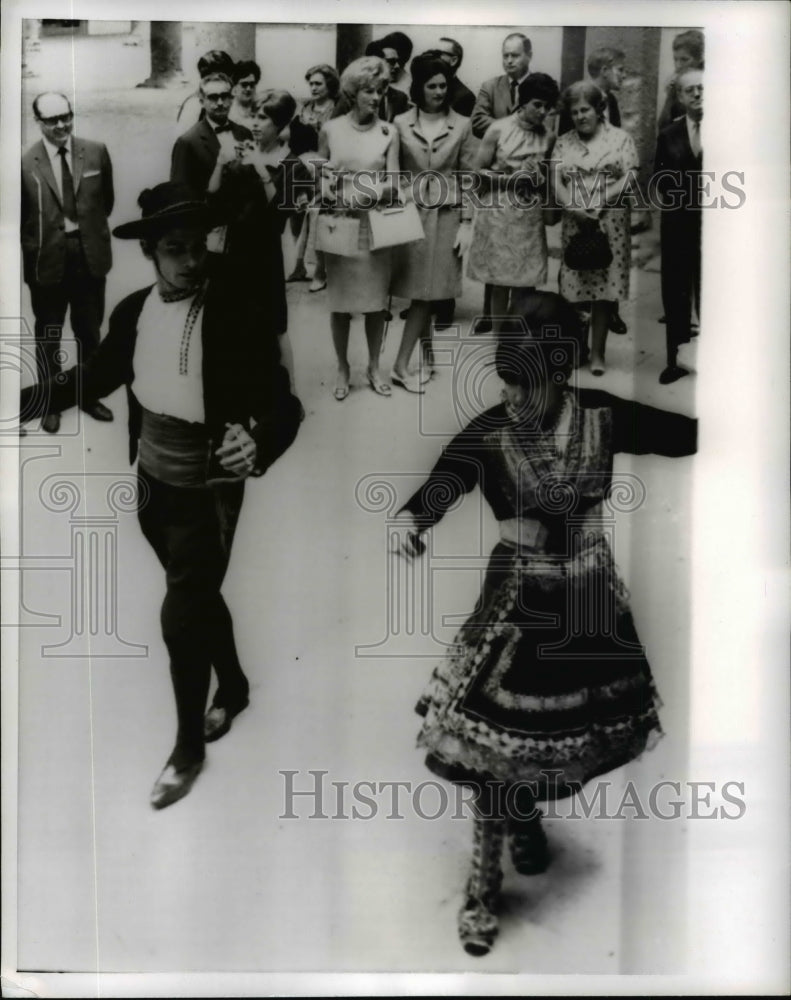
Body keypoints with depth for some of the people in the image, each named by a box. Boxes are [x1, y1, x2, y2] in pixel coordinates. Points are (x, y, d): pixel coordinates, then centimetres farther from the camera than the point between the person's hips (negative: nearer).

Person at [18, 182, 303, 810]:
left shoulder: (234, 315, -19)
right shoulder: (133, 311, -5)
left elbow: (284, 405, -21)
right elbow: (98, 375, 13)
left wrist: (257, 446, -41)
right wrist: (28, 399, 7)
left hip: (206, 493, -5)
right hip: (152, 486, 5)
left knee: (181, 619, 0)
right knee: (199, 600, 21)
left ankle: (188, 749, 24)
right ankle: (234, 688, 47)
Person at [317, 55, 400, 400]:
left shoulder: (389, 132, 2)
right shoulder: (330, 129, 3)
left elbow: (393, 184, -4)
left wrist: (373, 193, -24)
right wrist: (331, 194, -11)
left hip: (375, 225, 0)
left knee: (376, 300, 5)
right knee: (340, 300, 3)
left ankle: (374, 367, 21)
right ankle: (342, 368, 18)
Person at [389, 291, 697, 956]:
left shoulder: (601, 416, -9)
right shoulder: (487, 435, -18)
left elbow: (682, 434, -6)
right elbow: (445, 480, -37)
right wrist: (411, 516, -57)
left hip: (591, 594, 3)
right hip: (519, 600, -3)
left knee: (576, 723, 17)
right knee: (499, 737, -3)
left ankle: (523, 810, 47)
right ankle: (484, 887, 15)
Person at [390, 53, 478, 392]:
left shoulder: (462, 126, 3)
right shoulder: (401, 124, 3)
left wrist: (466, 224, -2)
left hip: (446, 216, 0)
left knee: (425, 292, -2)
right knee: (418, 292, 0)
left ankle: (401, 365, 3)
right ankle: (426, 358, 14)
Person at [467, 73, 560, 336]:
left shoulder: (547, 138, 7)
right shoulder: (498, 129, -3)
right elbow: (478, 172, -3)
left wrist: (540, 177, -5)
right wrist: (513, 177, -13)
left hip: (530, 217, 3)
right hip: (499, 214, -3)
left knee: (527, 285, 1)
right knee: (500, 284, 1)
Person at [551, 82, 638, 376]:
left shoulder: (620, 138, 7)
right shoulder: (563, 143, 13)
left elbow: (629, 178, -2)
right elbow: (556, 181, 4)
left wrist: (599, 204, -14)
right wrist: (575, 209, -12)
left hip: (610, 221, -2)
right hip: (574, 221, 2)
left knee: (605, 287, -3)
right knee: (574, 285, -2)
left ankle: (597, 351, 4)